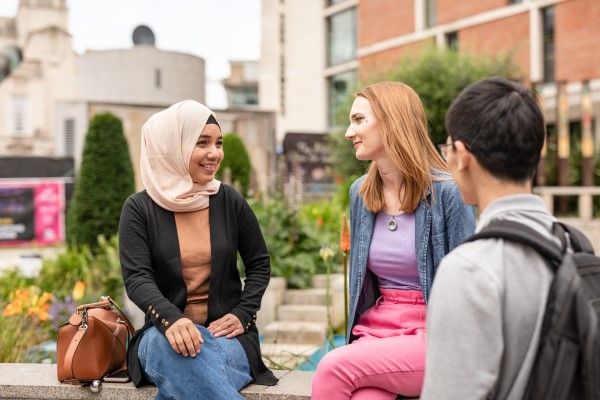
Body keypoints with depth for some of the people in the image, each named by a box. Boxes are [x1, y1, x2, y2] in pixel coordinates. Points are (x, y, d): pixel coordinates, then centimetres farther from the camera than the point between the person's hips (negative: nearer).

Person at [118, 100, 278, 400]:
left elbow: (259, 264, 13)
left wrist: (243, 314, -6)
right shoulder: (139, 208, 0)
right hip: (165, 331, 0)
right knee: (173, 346, -38)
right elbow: (136, 278, -10)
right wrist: (171, 319, -30)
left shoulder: (230, 202, 5)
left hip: (225, 332, 0)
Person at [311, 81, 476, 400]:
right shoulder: (360, 193, 8)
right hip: (376, 329, 4)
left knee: (333, 368, -26)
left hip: (433, 337, -4)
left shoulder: (446, 192, -10)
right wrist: (356, 334, 10)